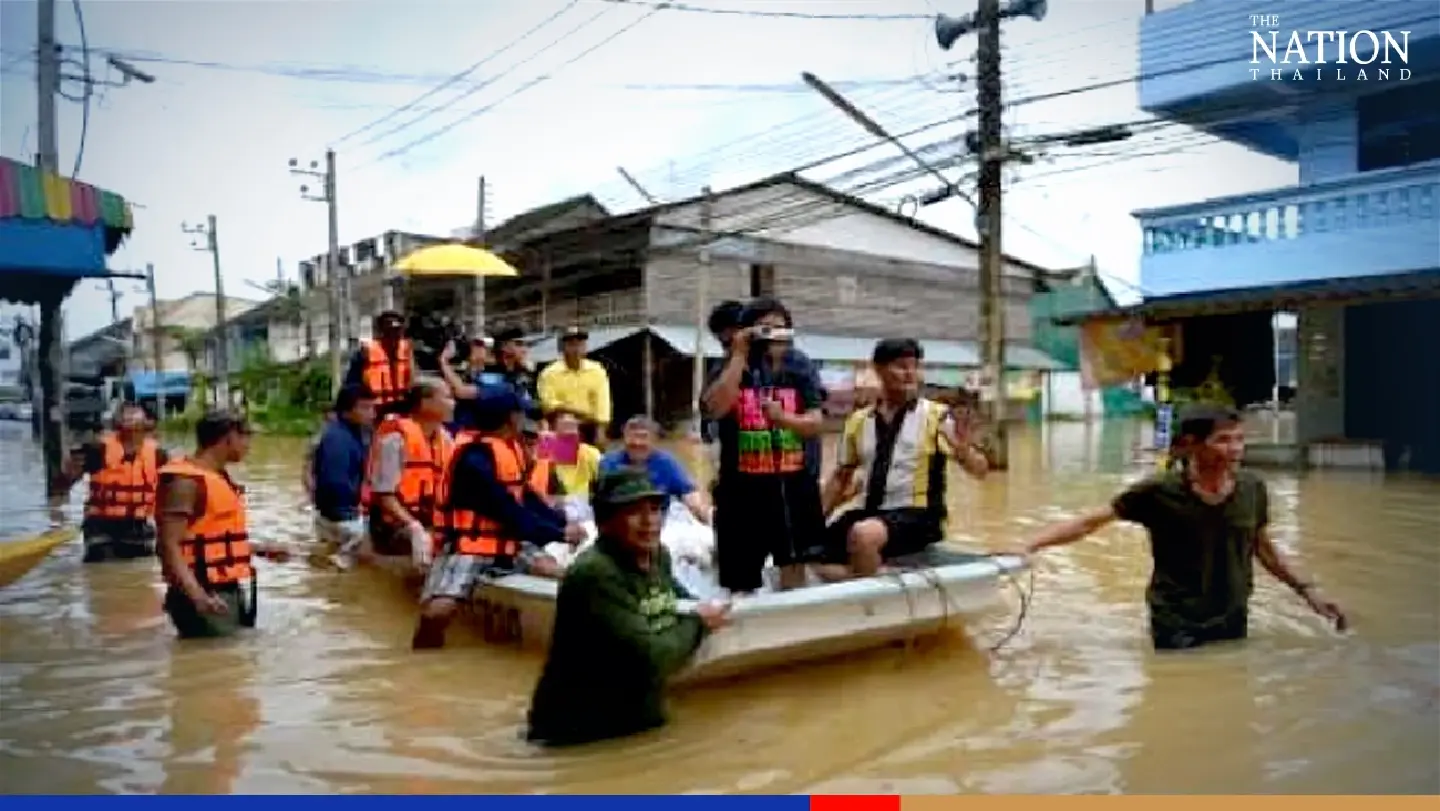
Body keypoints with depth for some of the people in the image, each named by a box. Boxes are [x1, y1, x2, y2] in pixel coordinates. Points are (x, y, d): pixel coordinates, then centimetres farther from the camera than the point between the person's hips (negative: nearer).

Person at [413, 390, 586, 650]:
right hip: (466, 545, -8)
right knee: (438, 610, -29)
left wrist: (564, 523, -5)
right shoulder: (475, 458, -21)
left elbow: (527, 498, 8)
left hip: (505, 541, 8)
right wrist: (560, 534, -15)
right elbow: (511, 513, -21)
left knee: (563, 569, -11)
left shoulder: (511, 446, 6)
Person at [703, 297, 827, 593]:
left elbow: (816, 423, -1)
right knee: (742, 578, 8)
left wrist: (785, 418, -21)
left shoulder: (800, 373, 6)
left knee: (794, 564, 12)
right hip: (743, 485, -2)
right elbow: (716, 407, -20)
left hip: (792, 482, 2)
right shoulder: (731, 371, 0)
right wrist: (739, 357, -16)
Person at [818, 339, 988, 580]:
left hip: (917, 516, -4)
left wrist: (963, 450, -25)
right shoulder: (859, 421, 8)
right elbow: (841, 477, 18)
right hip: (870, 513, 4)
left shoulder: (936, 416, -2)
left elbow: (979, 470, -3)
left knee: (863, 533, -33)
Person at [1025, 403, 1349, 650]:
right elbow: (1089, 522, -14)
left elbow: (1263, 546, 13)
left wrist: (1306, 588, 12)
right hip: (1176, 628, -4)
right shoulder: (1160, 492, -17)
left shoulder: (1253, 489, -5)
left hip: (1233, 624, 4)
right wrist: (1028, 547, -23)